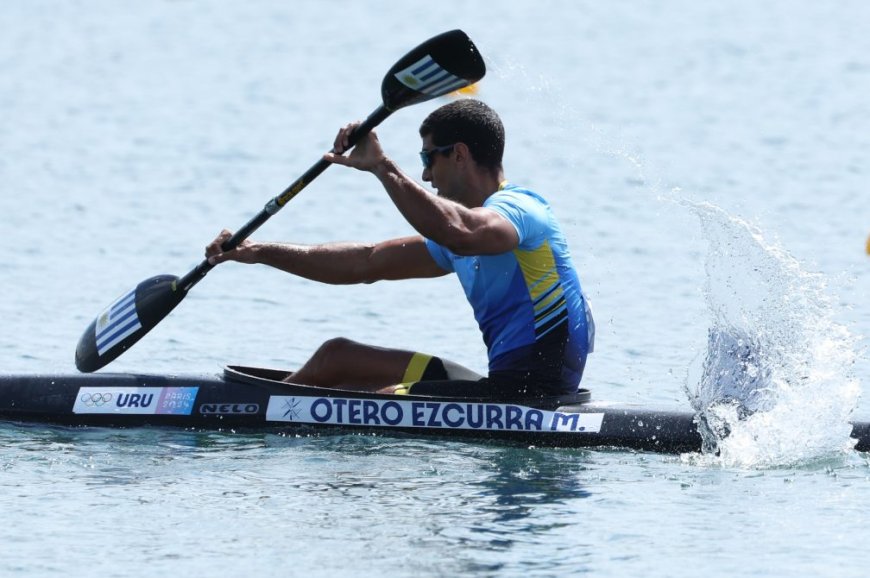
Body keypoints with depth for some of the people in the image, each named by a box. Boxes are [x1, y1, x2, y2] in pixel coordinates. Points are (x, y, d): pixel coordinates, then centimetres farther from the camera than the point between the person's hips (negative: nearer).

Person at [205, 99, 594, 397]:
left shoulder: (516, 209, -12)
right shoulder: (470, 221, 20)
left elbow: (458, 233, -37)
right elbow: (366, 263, 22)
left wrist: (382, 167, -33)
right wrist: (259, 253, 18)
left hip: (532, 395, -10)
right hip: (507, 384, 10)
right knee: (336, 356, 16)